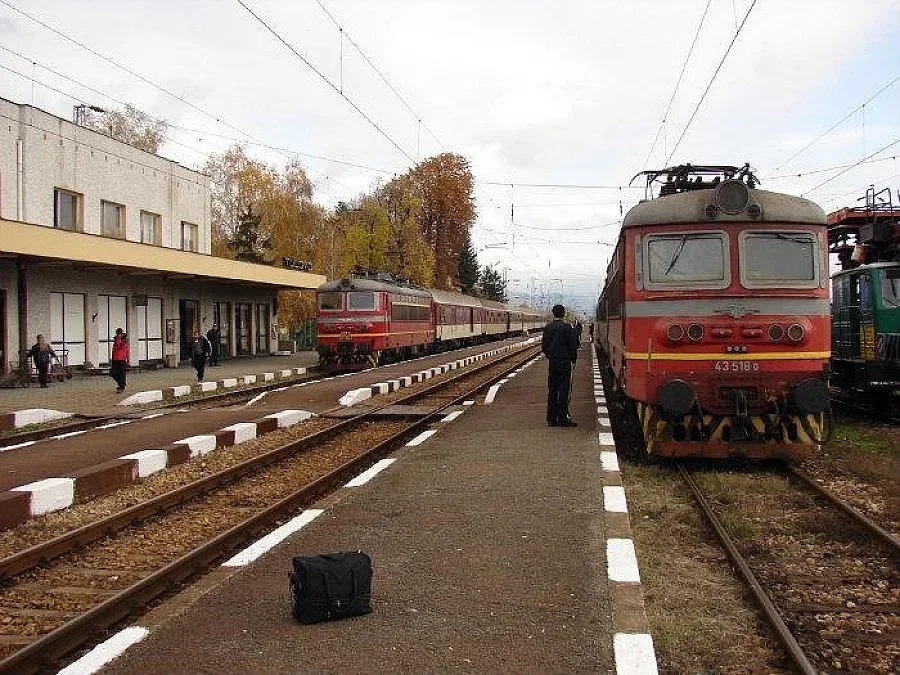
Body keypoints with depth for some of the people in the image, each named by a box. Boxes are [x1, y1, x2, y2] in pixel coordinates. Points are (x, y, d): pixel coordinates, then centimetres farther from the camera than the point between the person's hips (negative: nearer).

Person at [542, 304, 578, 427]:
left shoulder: (547, 328, 2)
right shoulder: (568, 328, -11)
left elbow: (544, 346, 7)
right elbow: (573, 346, -9)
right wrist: (573, 359, 5)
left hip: (552, 362, 4)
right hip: (565, 362, -4)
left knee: (552, 390, 9)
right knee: (563, 390, -1)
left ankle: (551, 419, 11)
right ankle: (562, 419, -2)